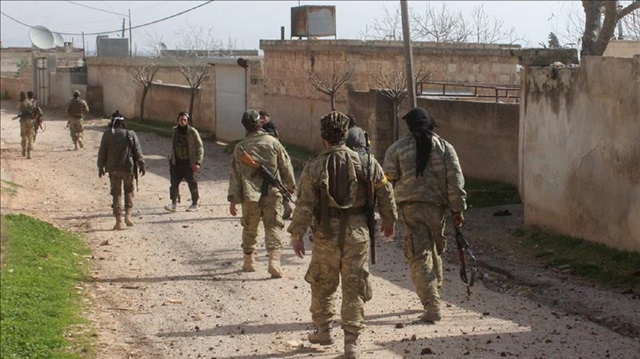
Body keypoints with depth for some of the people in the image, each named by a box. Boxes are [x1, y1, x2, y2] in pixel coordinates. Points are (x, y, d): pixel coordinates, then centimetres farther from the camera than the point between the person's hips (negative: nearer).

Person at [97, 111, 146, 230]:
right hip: (128, 168, 0)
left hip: (113, 170, 0)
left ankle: (119, 221, 5)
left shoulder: (107, 135, -5)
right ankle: (128, 215, 2)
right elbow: (138, 152, -2)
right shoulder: (131, 135, -6)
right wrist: (141, 165, 8)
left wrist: (101, 167, 10)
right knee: (129, 191, 18)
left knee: (116, 194, 8)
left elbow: (102, 152, -1)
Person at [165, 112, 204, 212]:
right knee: (174, 182, -3)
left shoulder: (192, 132, -10)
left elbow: (200, 147, -8)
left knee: (192, 184, 4)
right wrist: (171, 159, 14)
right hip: (176, 162, 4)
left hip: (189, 163, -4)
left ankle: (195, 204, 18)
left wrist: (197, 162, -14)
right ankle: (174, 203, 1)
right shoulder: (175, 130, 4)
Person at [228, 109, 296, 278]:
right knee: (274, 227, 1)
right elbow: (286, 167, 5)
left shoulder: (240, 147, -1)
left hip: (250, 196, 1)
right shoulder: (273, 142, -2)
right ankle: (274, 259, -16)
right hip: (272, 194, -1)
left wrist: (232, 199, 2)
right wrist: (291, 185, 21)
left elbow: (235, 174, -1)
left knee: (250, 229, 17)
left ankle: (249, 261, 25)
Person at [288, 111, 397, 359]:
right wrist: (389, 220, 17)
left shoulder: (314, 167, -7)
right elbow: (385, 193, 2)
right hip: (357, 233, 1)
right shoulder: (366, 163, -3)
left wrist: (297, 234, 0)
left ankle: (323, 330, 31)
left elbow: (304, 204, -8)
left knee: (322, 285, 19)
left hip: (326, 234, 0)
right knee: (354, 287, 6)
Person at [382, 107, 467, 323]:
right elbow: (455, 181, -1)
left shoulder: (397, 149, -2)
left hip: (411, 207, -3)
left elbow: (388, 181, 2)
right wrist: (458, 209, 3)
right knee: (435, 252, 21)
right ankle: (433, 296, 35)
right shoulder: (445, 148, 2)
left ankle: (432, 307, -13)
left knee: (419, 257, -4)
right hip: (438, 207, 3)